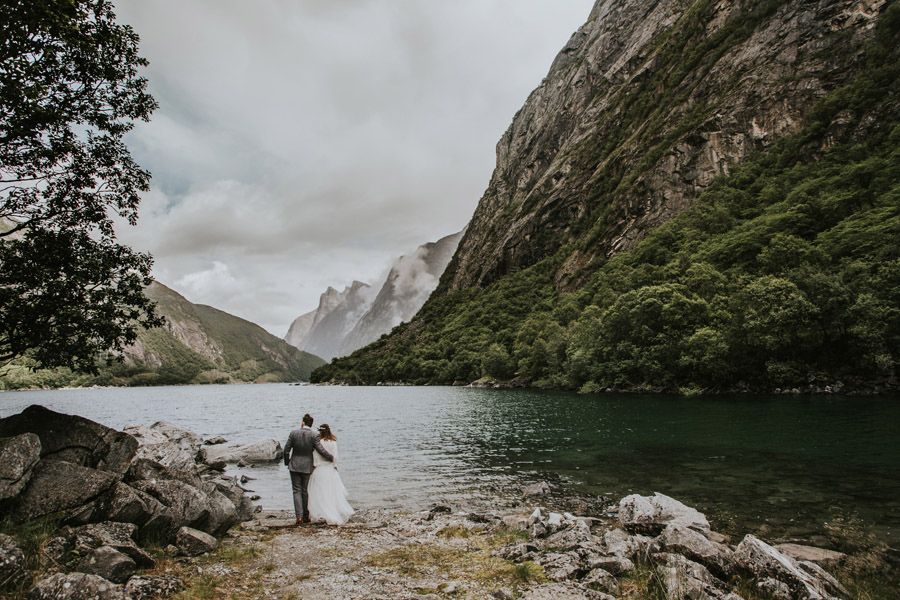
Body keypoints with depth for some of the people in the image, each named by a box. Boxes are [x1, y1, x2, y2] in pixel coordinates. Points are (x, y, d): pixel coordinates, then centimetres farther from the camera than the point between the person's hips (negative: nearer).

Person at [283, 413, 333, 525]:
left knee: (297, 491, 5)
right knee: (305, 491, 12)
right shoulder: (314, 435, -10)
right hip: (307, 466, 0)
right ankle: (306, 516, 18)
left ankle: (299, 517, -4)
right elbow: (321, 450, -13)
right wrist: (331, 458, 2)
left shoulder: (293, 433, -6)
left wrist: (287, 463, 12)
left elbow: (286, 450, -2)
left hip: (294, 466, 0)